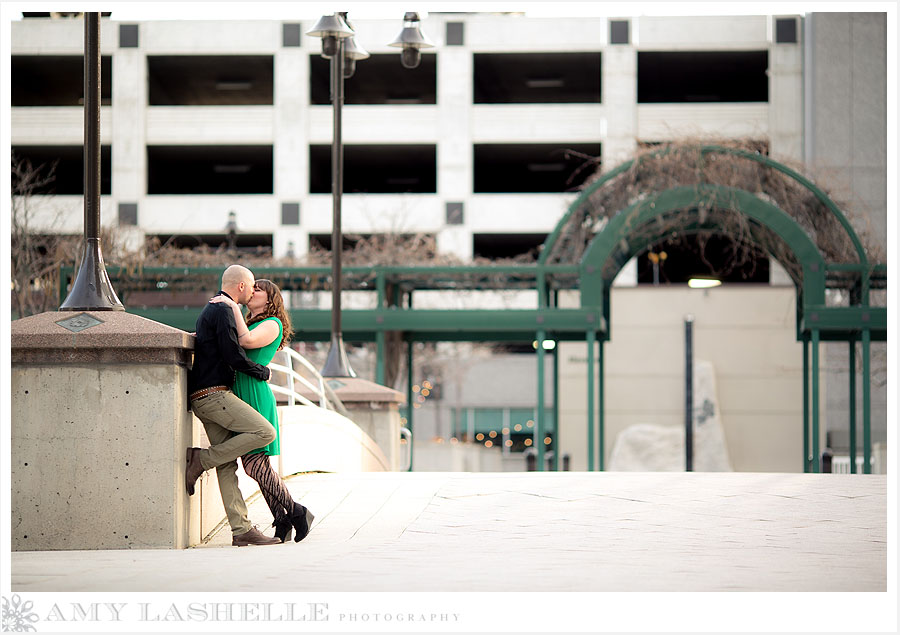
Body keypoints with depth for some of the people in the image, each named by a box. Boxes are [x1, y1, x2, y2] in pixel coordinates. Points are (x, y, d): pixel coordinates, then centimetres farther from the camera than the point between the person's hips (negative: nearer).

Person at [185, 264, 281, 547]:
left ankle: (241, 529, -2)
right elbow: (234, 356, -16)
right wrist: (264, 372, -1)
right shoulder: (223, 312, -9)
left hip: (205, 397, 10)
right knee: (264, 433, -15)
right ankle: (202, 460, -9)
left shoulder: (210, 310, 24)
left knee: (227, 466, 3)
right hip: (213, 394, -10)